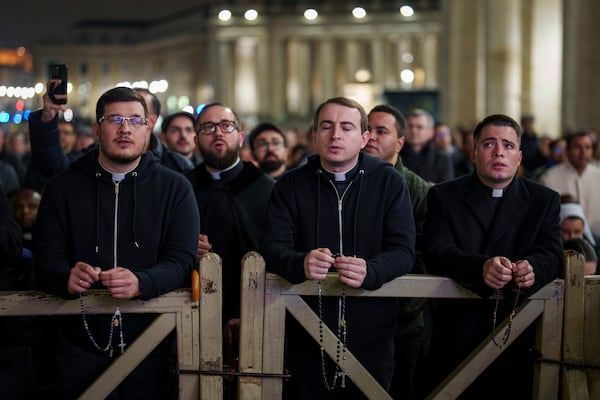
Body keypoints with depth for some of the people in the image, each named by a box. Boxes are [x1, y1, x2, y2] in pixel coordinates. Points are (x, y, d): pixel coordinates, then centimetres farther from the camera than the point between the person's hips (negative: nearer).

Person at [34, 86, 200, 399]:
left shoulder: (175, 188, 2)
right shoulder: (62, 189, 5)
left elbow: (182, 261, -8)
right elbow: (45, 261, 0)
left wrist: (141, 282, -29)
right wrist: (67, 277, -25)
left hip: (154, 346, -1)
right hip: (83, 347, 1)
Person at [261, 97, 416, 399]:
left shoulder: (390, 182, 1)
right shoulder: (291, 186, 4)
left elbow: (403, 251, -5)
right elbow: (273, 248, -5)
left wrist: (370, 271, -27)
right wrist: (301, 264, -28)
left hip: (372, 331, 0)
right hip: (306, 332, 1)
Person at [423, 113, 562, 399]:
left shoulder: (544, 200, 7)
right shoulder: (444, 196, 3)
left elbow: (551, 254, -5)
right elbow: (436, 252, -11)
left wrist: (533, 269, -30)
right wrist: (482, 267, -31)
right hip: (458, 336, -1)